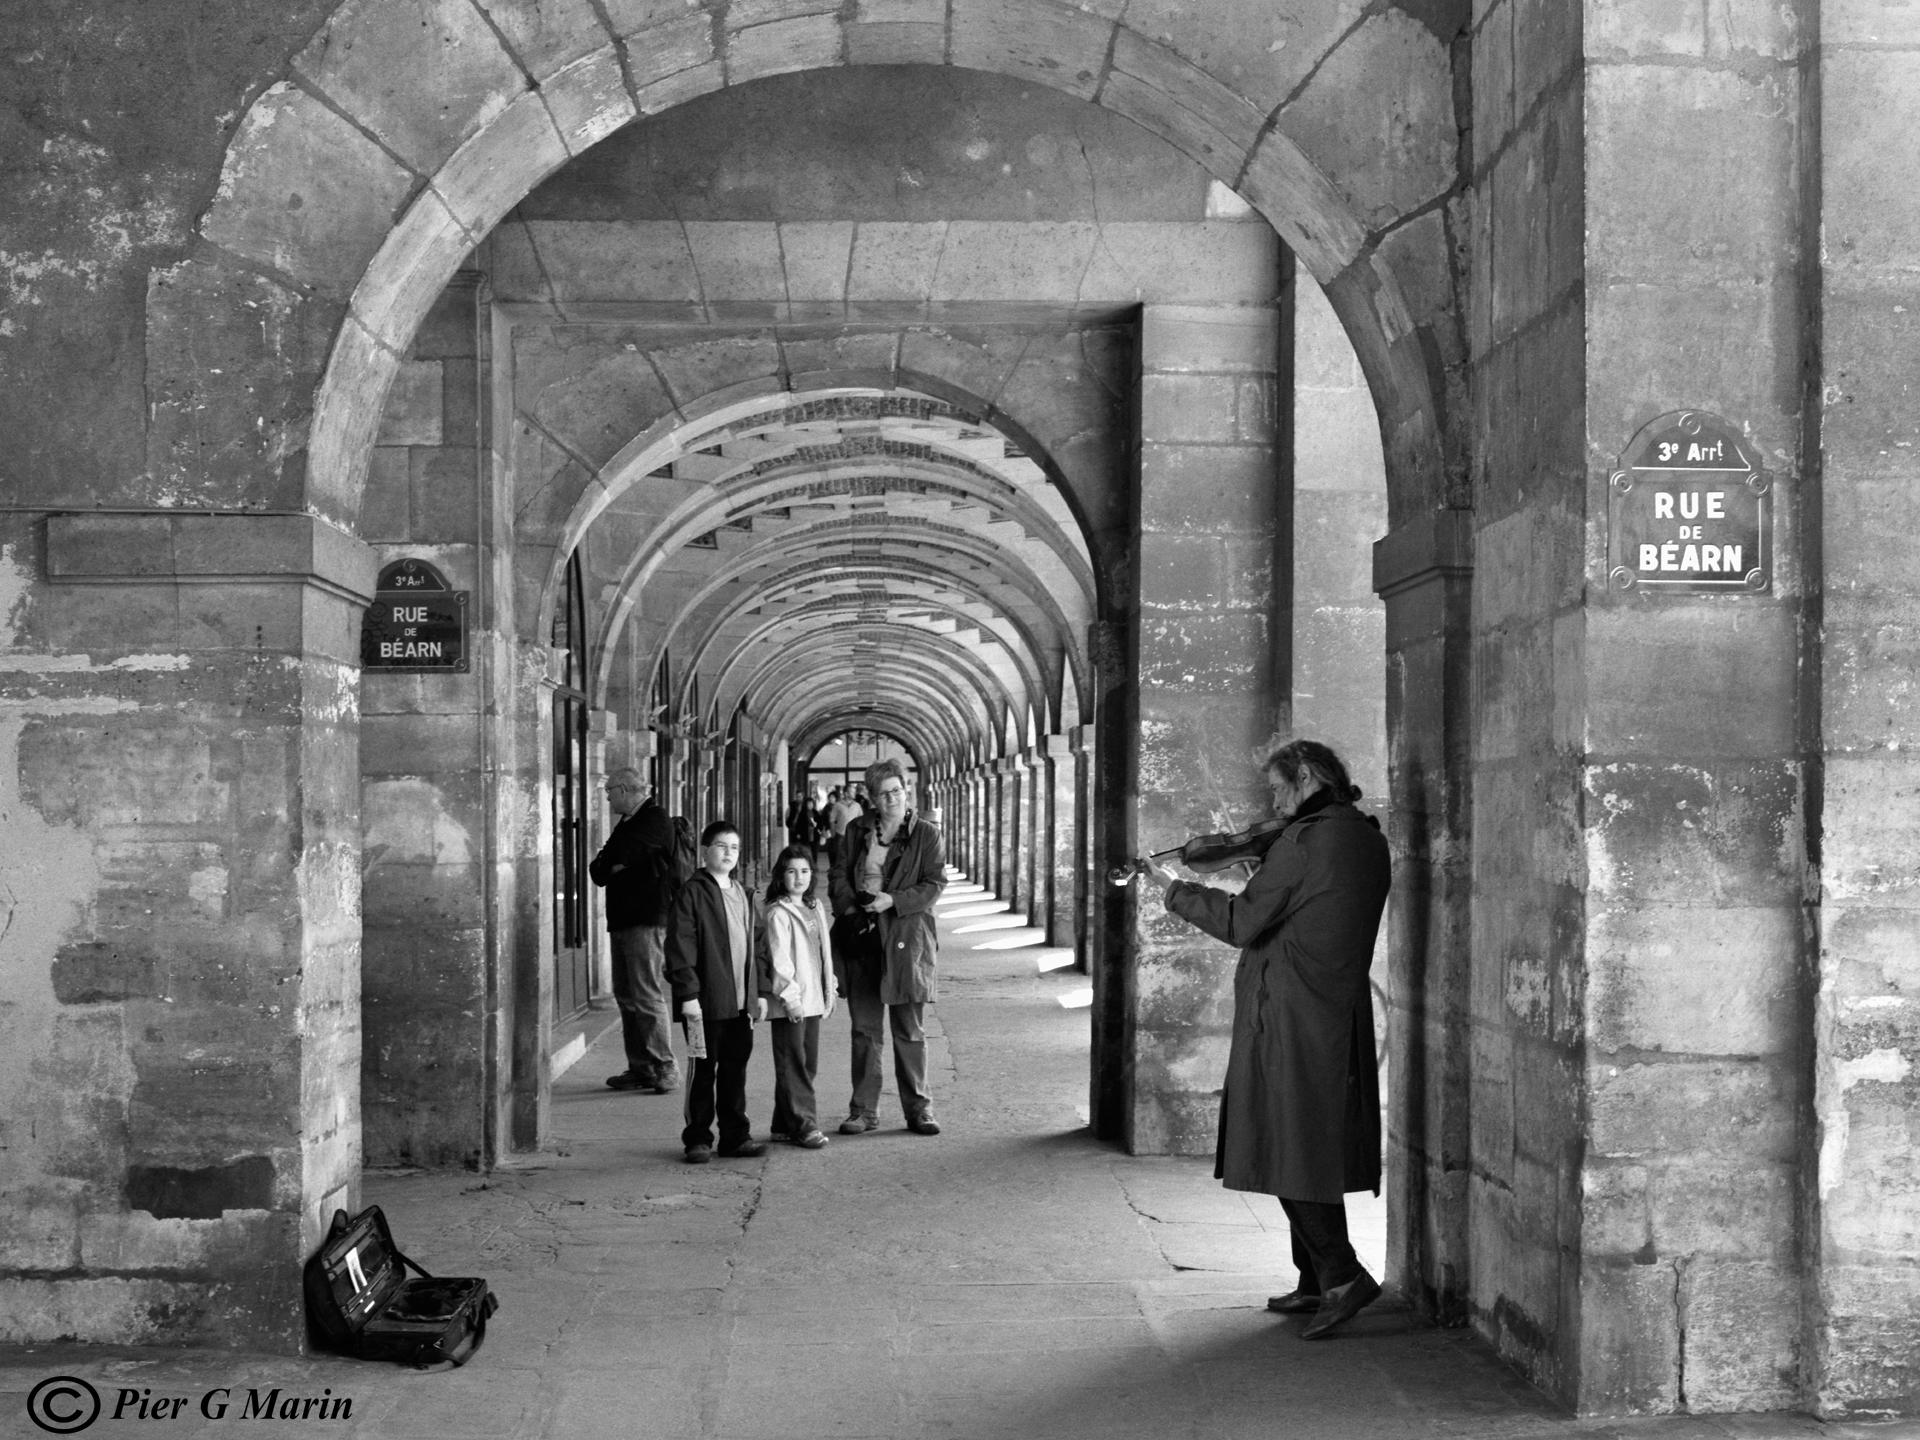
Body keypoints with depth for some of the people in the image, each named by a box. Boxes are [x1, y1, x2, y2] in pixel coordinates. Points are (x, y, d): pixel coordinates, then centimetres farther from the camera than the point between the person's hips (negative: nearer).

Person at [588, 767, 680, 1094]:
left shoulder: (655, 820, -9)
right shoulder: (628, 822, 21)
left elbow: (615, 859, -15)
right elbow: (600, 869, 16)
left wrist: (605, 866, 4)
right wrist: (609, 867, -4)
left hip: (647, 920, -10)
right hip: (623, 920, 10)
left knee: (647, 996, -10)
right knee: (626, 997, 9)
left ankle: (663, 1069, -6)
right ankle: (640, 1068, 14)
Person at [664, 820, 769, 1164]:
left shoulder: (746, 897, 16)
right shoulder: (691, 893, -6)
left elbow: (758, 946, 20)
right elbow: (680, 947, -11)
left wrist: (760, 993, 14)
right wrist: (687, 993, -16)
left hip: (741, 1003, 6)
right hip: (707, 1002, -6)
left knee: (736, 1070, 11)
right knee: (703, 1072, 1)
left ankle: (736, 1136, 18)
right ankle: (698, 1139, 8)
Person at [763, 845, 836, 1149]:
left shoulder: (816, 907, 14)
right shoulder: (778, 913, -10)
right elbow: (779, 959, -15)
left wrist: (829, 991, 17)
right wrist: (790, 997, -18)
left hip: (813, 999, 8)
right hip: (789, 1002, -8)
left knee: (809, 1063, 11)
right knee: (793, 1064, -3)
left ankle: (785, 1124, 19)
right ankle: (803, 1125, -2)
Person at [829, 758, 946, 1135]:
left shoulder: (925, 835, 2)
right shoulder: (857, 831, 11)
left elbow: (935, 884, -4)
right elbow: (839, 877, 10)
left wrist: (892, 901, -15)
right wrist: (850, 910, -8)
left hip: (906, 939, -3)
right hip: (861, 938, 3)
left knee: (910, 1031, 2)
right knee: (864, 1030, 7)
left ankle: (918, 1108, 10)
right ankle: (863, 1110, 14)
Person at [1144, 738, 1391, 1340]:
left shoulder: (1305, 840, -15)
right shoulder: (1368, 839, 11)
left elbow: (1243, 922, -12)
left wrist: (1177, 889, -1)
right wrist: (1266, 858, 10)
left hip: (1288, 1015, -9)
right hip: (1341, 1014, 9)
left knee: (1285, 1148, -3)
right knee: (1316, 1148, 13)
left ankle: (1342, 1275, -9)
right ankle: (1316, 1282, 19)